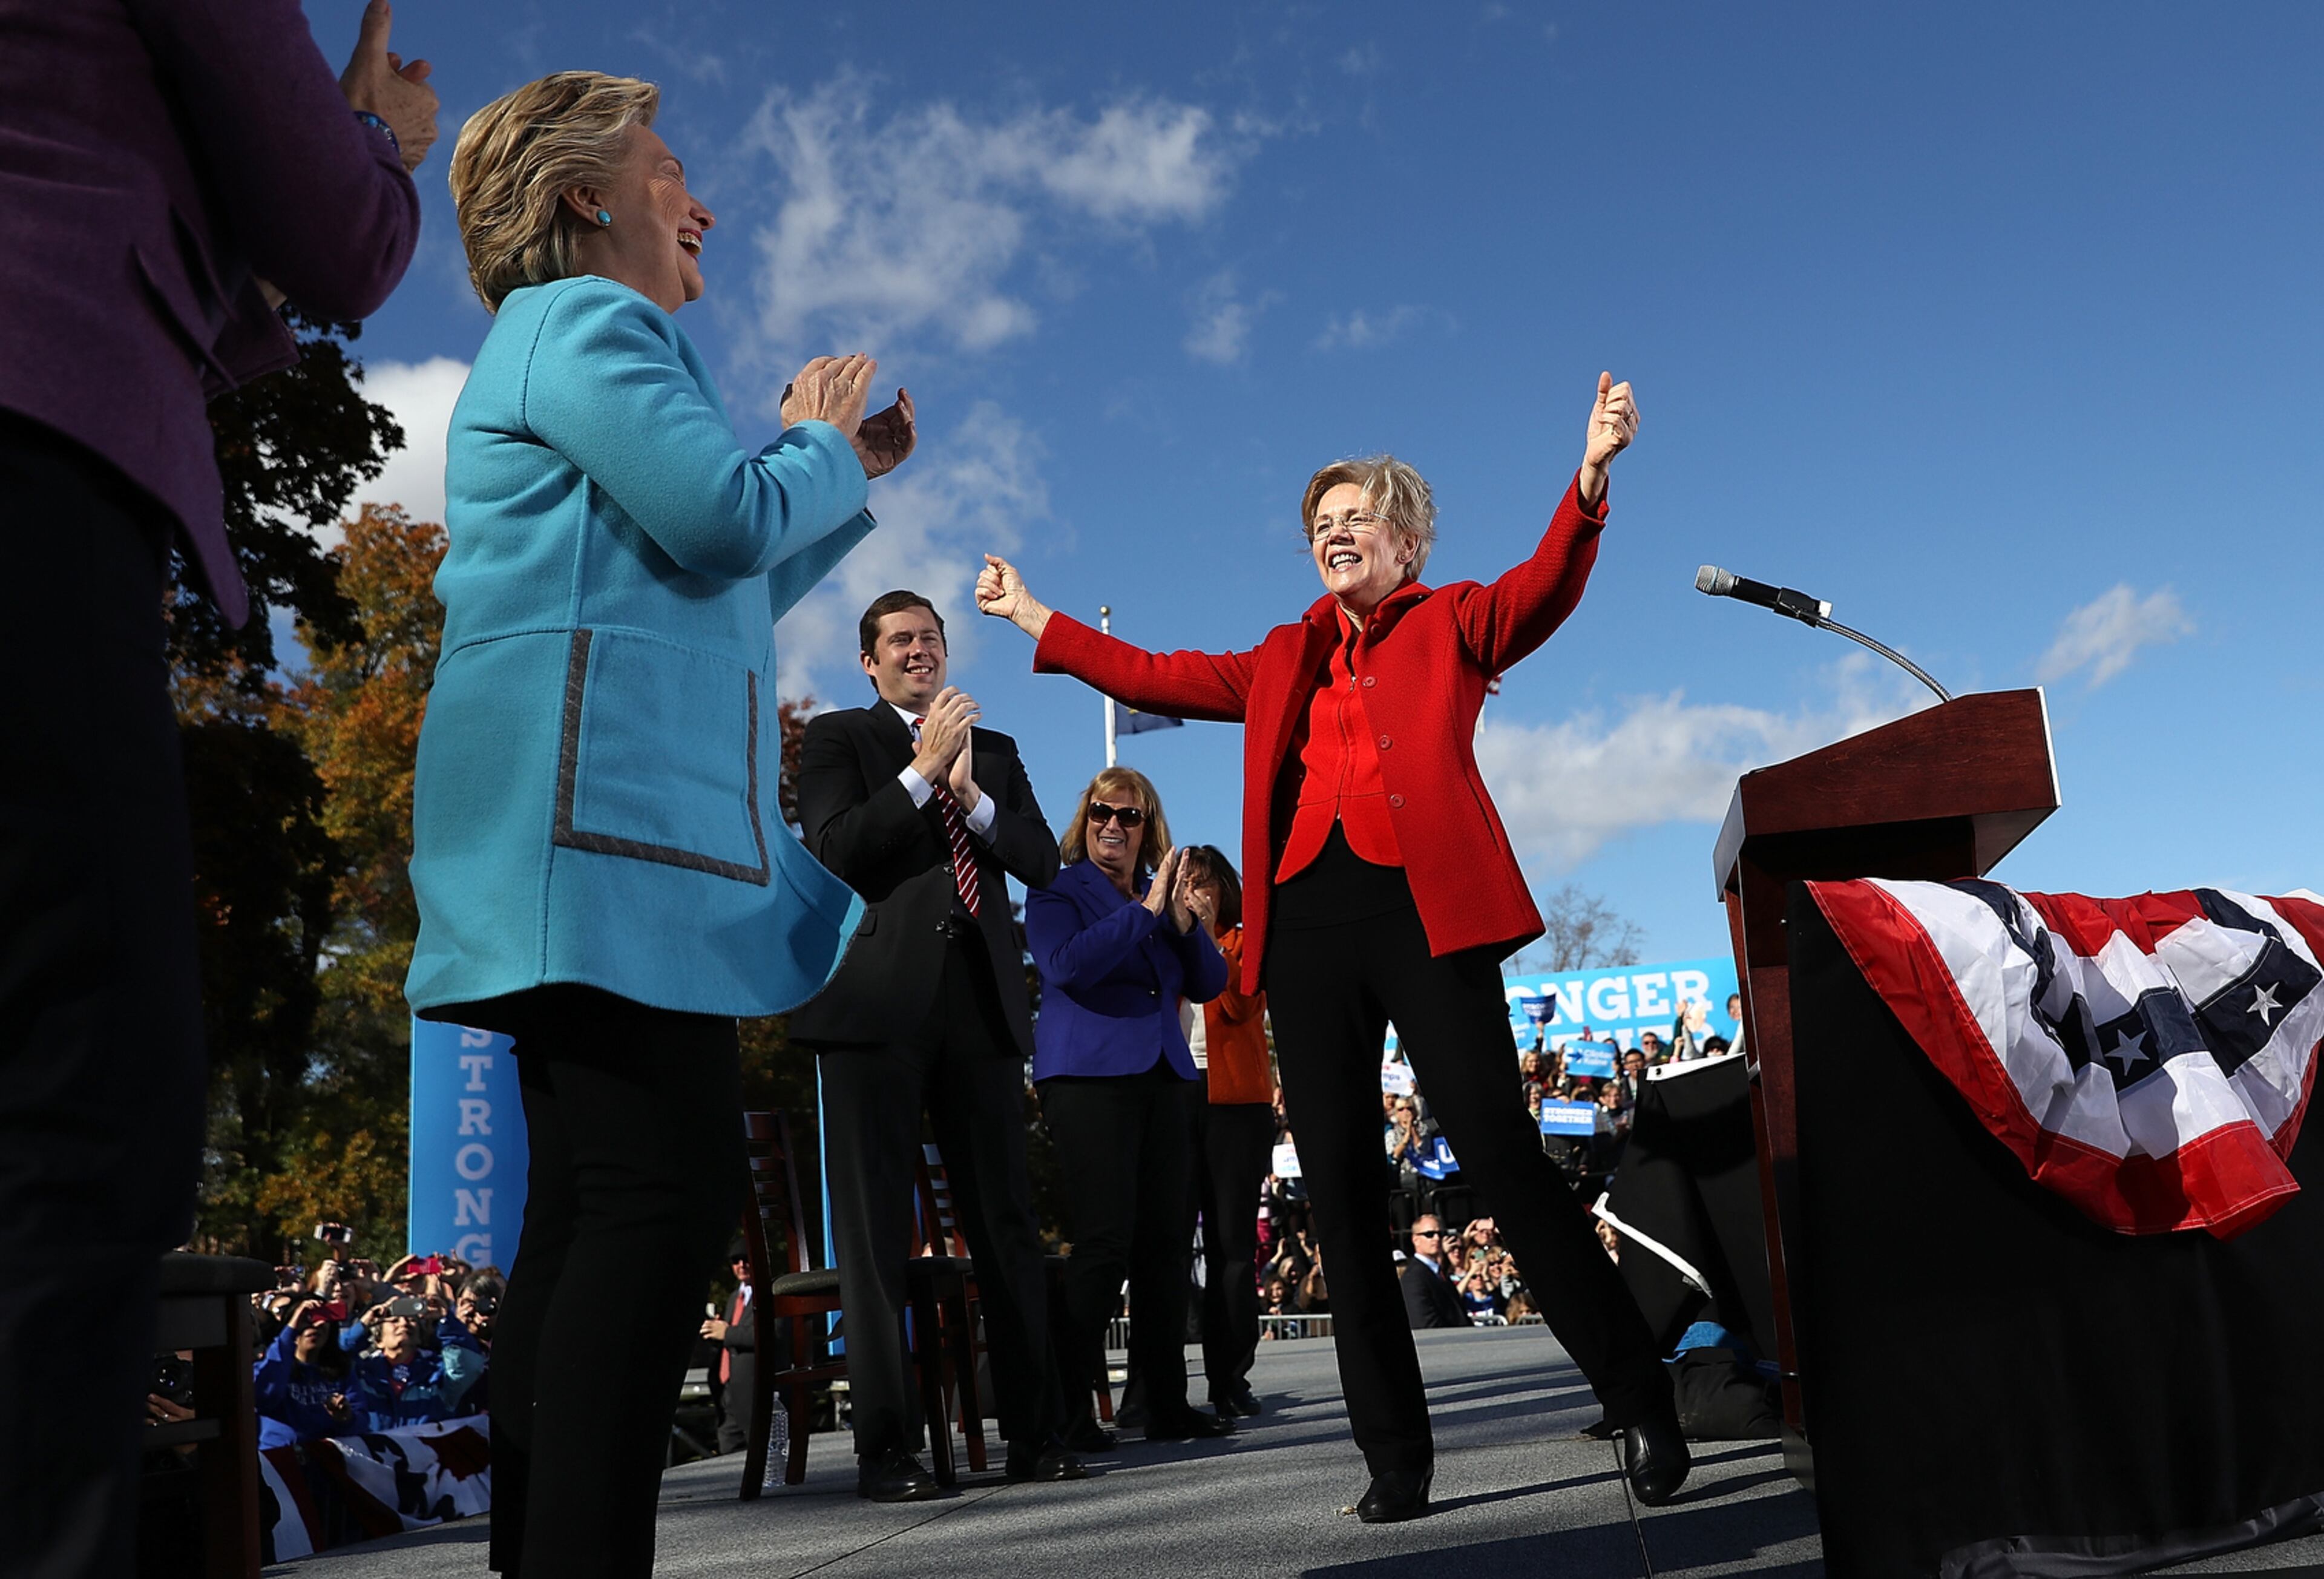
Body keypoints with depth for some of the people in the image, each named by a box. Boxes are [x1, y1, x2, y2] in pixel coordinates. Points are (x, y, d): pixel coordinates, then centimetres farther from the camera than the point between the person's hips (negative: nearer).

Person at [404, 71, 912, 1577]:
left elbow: (715, 591, 33)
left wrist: (850, 472, 29)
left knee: (594, 1206, 7)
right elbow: (727, 516, -15)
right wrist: (818, 441, 6)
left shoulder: (560, 338, 32)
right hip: (604, 810, -11)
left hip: (603, 828, 11)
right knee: (669, 1190, -17)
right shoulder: (586, 321, 0)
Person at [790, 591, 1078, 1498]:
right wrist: (922, 772, -9)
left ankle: (1034, 1433, 11)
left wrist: (971, 796, -6)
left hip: (981, 1001, 4)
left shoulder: (995, 751, 20)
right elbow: (836, 852, -6)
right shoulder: (837, 738, 10)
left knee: (1008, 1222, 4)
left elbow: (1042, 862, 9)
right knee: (875, 1228, -1)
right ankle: (887, 1446, 5)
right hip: (876, 1001, -3)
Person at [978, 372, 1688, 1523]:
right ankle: (1395, 1457, 11)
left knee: (1501, 1158, -11)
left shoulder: (1451, 624, 13)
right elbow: (1156, 678, 28)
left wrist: (1589, 476, -22)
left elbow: (1543, 591, -5)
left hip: (1425, 911, -4)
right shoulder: (1286, 660, 24)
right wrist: (1033, 618, 30)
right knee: (1343, 1196, 3)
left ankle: (1643, 1406, 4)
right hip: (1307, 924, 5)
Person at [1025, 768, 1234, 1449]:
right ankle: (1067, 1409, -6)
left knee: (1166, 1240, 4)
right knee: (1105, 1240, -13)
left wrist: (1188, 924, -6)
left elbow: (1208, 985, 12)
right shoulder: (1057, 892, 3)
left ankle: (1167, 1405, 11)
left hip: (1164, 1078, 6)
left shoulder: (1163, 895, 18)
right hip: (1088, 1077, -6)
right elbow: (1066, 966, -16)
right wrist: (1145, 911, -15)